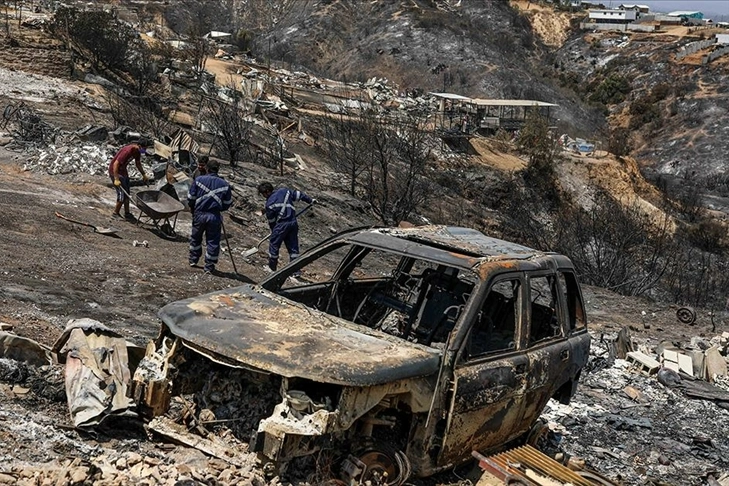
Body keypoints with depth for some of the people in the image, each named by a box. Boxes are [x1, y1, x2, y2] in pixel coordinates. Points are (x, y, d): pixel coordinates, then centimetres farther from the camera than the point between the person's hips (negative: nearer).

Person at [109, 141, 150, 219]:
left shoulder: (137, 151, -3)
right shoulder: (128, 151, -31)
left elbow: (138, 163, 16)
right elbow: (115, 164, -32)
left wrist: (144, 175, 18)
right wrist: (116, 179, -34)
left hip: (123, 171, 9)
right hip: (115, 171, -9)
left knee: (127, 193, 11)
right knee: (122, 194, -10)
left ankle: (127, 213, 20)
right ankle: (115, 213, 2)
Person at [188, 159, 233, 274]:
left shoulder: (198, 180, -3)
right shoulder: (224, 185, -2)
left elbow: (190, 198, 0)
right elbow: (228, 203, 3)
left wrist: (193, 209, 18)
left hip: (199, 214, 1)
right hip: (215, 216, -1)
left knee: (195, 238, 21)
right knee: (213, 241, 7)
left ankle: (193, 260, 33)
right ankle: (209, 266, 9)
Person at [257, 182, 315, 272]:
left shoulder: (269, 203, -11)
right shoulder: (284, 190, 3)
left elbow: (271, 220, -1)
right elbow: (298, 194, 12)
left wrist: (273, 230, 16)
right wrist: (310, 200, 25)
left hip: (281, 224, -6)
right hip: (293, 222, 6)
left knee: (274, 244, 10)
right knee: (293, 246, 10)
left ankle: (272, 267, 21)